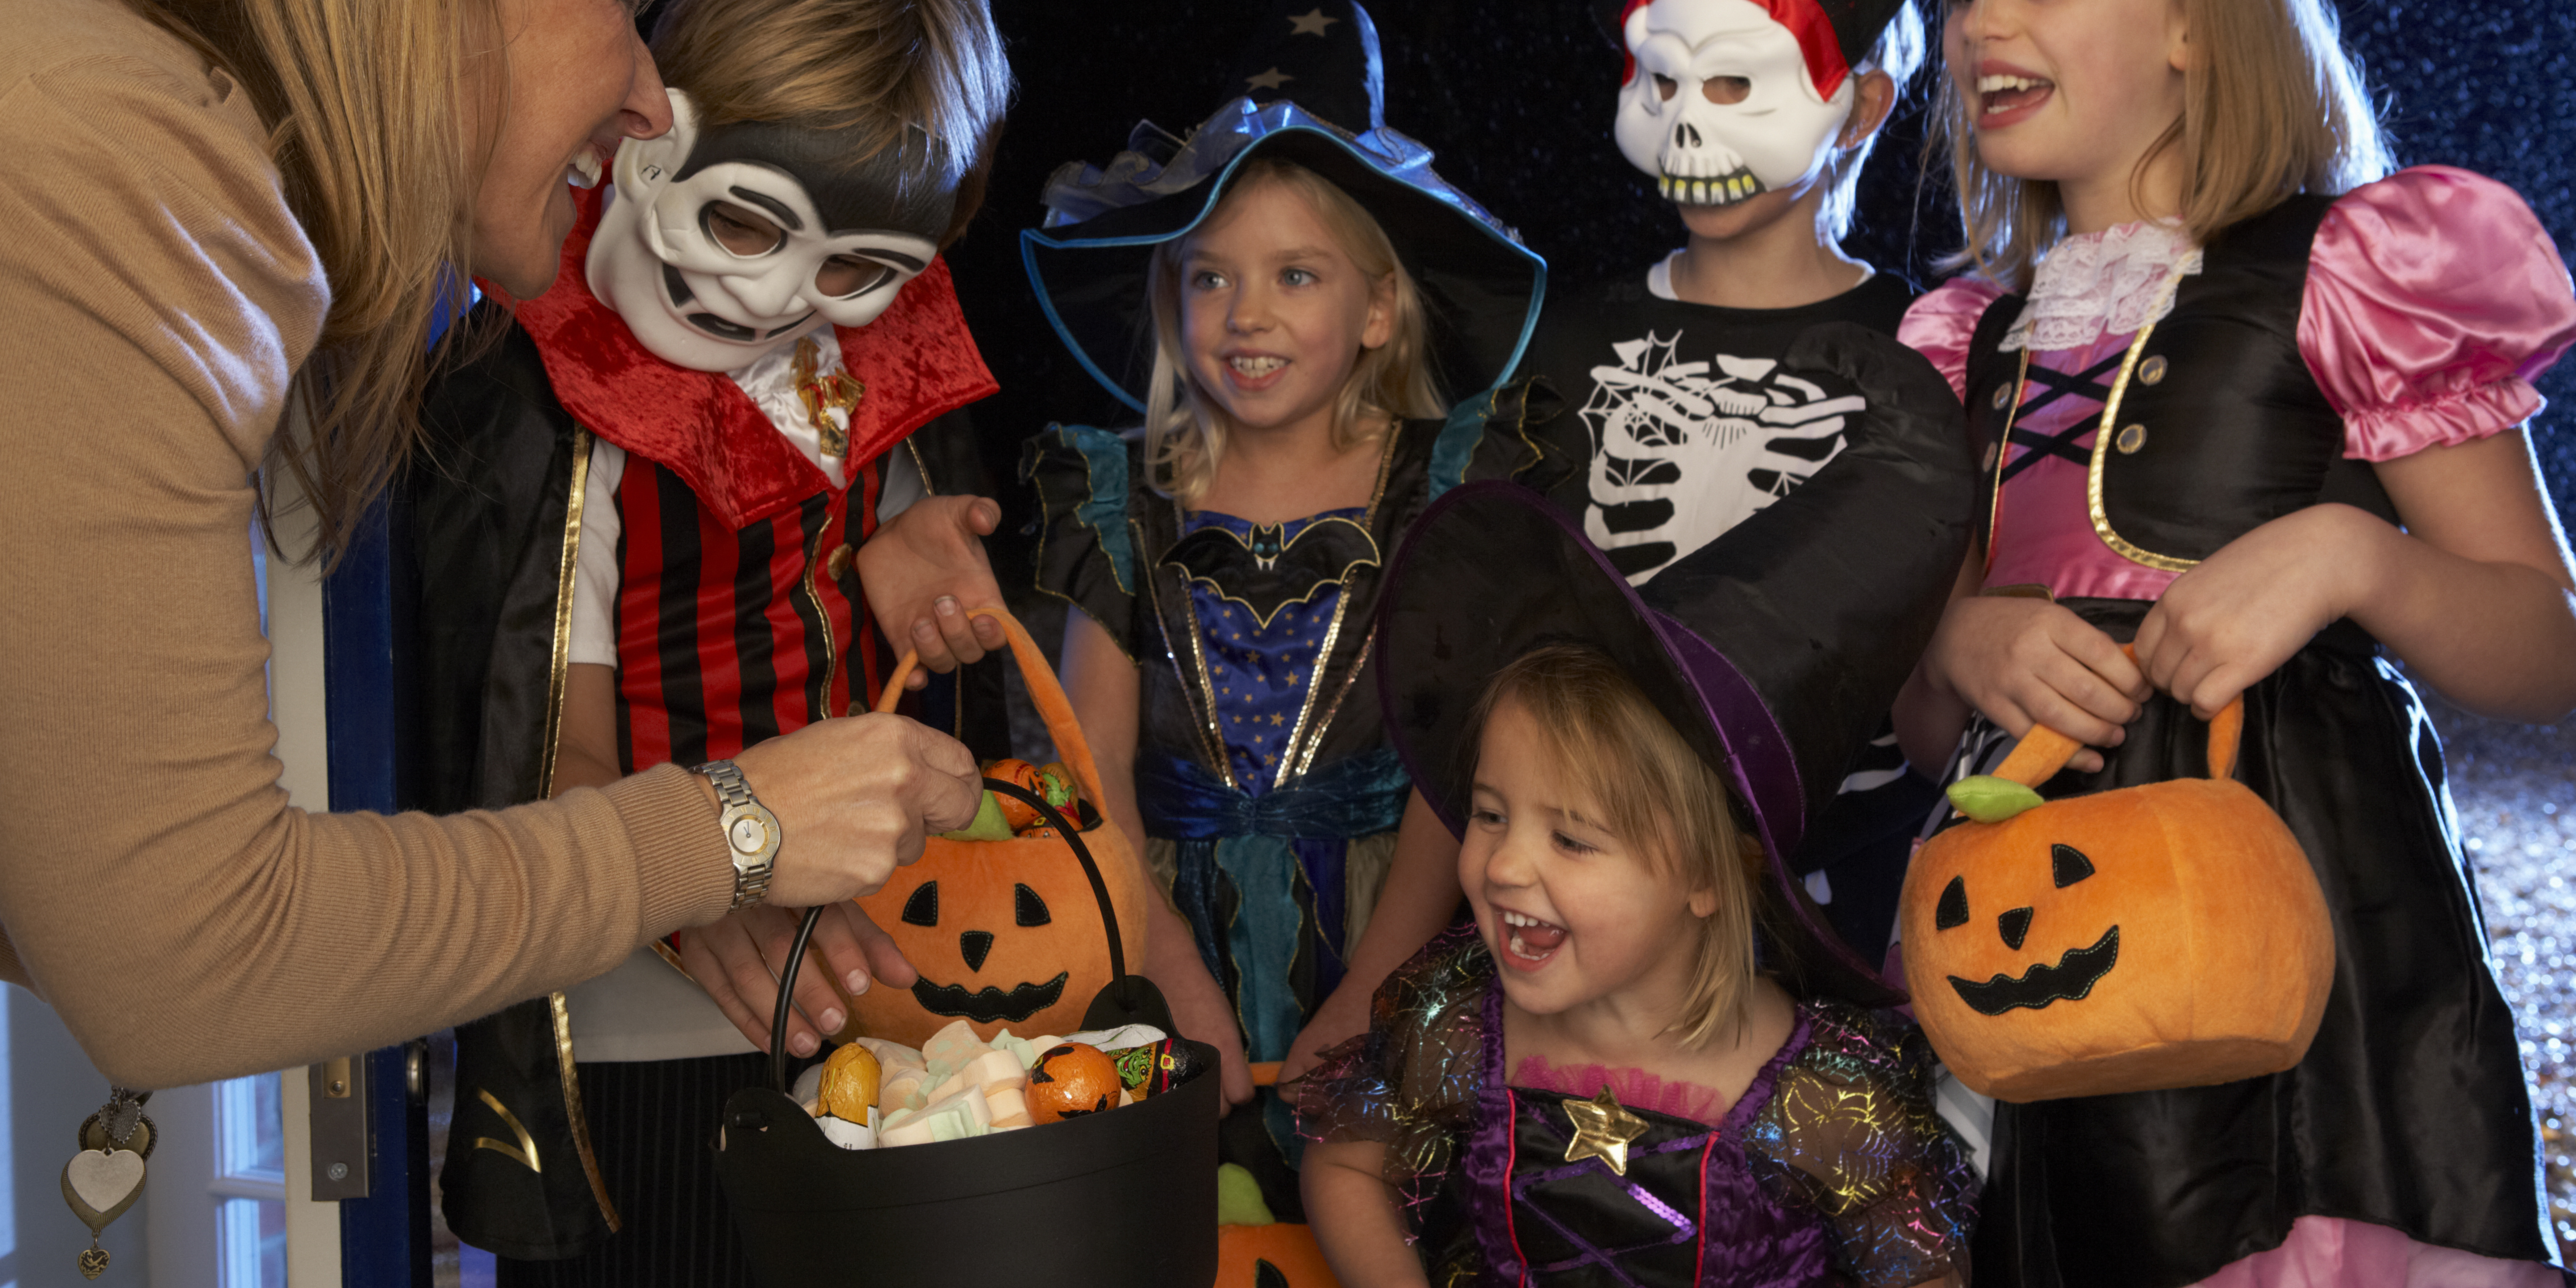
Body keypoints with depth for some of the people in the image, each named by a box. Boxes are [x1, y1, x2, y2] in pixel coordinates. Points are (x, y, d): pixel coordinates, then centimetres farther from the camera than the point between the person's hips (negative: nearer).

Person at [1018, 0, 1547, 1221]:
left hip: (1376, 922, -1)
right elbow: (1094, 764, 1)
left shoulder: (1441, 491, 0)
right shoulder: (1130, 501, 6)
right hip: (1175, 927, 1)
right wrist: (1178, 978, -11)